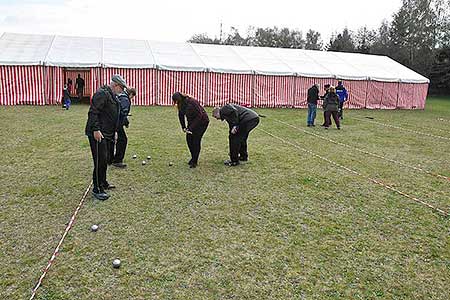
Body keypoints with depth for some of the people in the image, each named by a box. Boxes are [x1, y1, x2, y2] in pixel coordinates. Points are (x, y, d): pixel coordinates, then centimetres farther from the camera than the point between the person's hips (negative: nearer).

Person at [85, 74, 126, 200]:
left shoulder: (112, 96, 19)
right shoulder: (102, 93, -14)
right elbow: (93, 112, -21)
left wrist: (112, 133, 26)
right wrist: (96, 129, -27)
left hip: (106, 134, 10)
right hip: (97, 134, -10)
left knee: (104, 159, 19)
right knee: (100, 161, -9)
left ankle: (103, 182, 32)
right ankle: (97, 189, -2)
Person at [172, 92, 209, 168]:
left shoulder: (192, 102, -31)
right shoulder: (181, 104, -8)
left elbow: (199, 116, -27)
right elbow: (181, 115, 9)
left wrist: (191, 128, -26)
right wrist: (183, 127, 2)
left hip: (202, 121, -7)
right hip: (192, 121, 7)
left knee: (196, 140, -10)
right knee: (188, 138, 2)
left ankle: (194, 162, -1)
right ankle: (193, 157, 19)